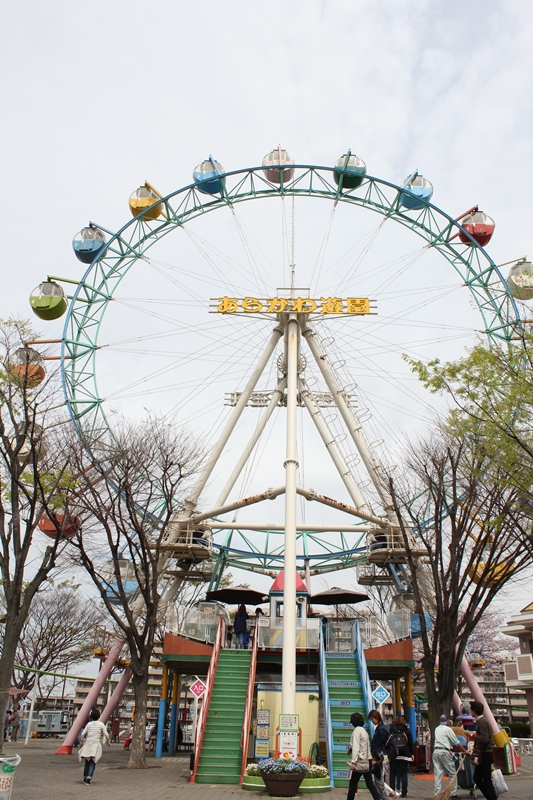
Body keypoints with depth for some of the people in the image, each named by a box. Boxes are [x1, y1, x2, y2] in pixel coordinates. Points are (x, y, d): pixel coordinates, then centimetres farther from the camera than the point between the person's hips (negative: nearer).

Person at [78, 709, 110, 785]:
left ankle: (85, 778, 21)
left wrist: (82, 742, 15)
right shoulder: (101, 724, 1)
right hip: (96, 742, -3)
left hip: (88, 742, 3)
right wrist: (107, 742, 12)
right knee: (93, 762, -1)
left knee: (87, 762, 15)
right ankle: (89, 778, -13)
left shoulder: (89, 724, 8)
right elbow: (106, 734, -4)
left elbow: (83, 734, 0)